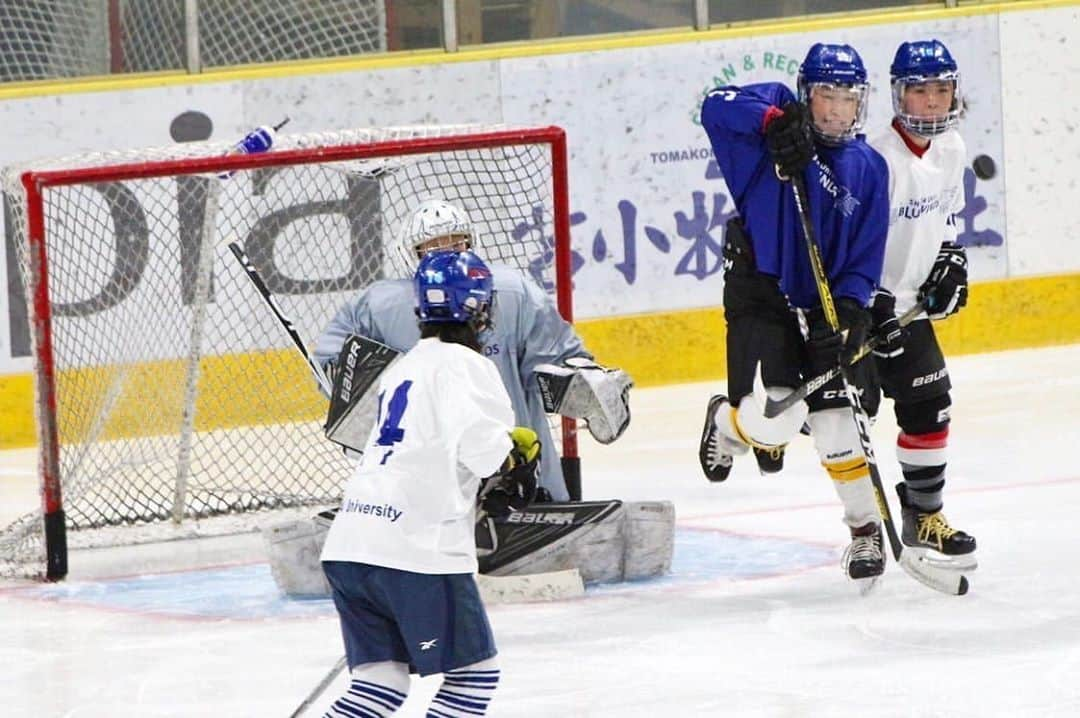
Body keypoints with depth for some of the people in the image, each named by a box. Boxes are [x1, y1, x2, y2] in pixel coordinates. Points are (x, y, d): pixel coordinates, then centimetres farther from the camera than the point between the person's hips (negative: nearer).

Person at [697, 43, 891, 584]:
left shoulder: (868, 169, 4)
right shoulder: (783, 121, -2)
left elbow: (865, 257, 3)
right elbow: (718, 107, -18)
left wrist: (849, 309, -13)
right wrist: (773, 120, -33)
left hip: (826, 303, 3)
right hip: (760, 291, -3)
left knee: (836, 424, -4)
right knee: (774, 417, -17)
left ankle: (866, 529, 13)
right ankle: (730, 421, 20)